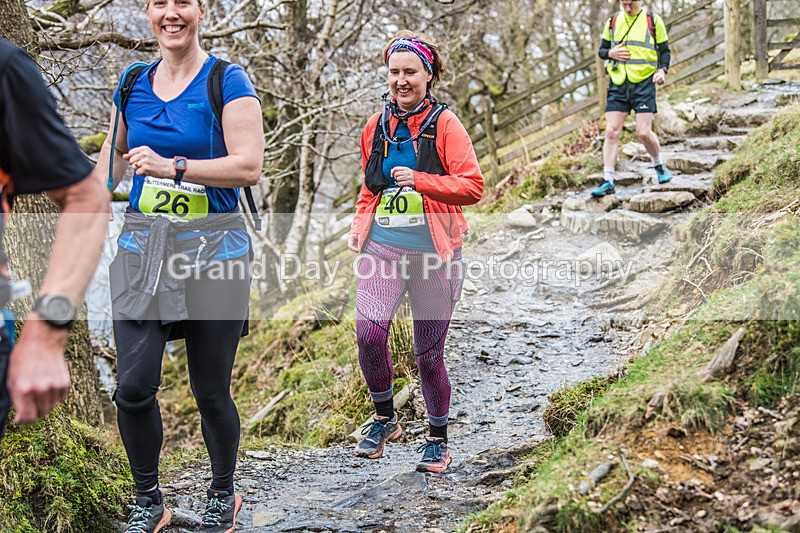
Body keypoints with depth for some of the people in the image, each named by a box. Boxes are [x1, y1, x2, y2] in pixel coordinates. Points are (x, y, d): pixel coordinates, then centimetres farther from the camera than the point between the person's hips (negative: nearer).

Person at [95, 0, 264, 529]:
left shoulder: (228, 82, -5)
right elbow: (111, 161, 24)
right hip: (141, 247, 4)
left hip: (212, 251, -4)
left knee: (211, 391, 5)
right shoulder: (133, 85, 10)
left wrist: (172, 167, -24)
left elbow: (248, 167, -16)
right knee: (133, 386, -4)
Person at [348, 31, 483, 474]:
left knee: (429, 354, 3)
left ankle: (438, 438, 25)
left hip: (434, 251, -3)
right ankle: (384, 418, 10)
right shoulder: (376, 126, 11)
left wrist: (420, 180, -19)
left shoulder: (445, 125, -2)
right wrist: (359, 224, 7)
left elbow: (473, 186, -8)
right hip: (382, 246, 3)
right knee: (369, 333, -16)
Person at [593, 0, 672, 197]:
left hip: (644, 83, -3)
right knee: (611, 131, -5)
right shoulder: (612, 22, 9)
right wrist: (611, 53, -7)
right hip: (618, 84, 3)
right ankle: (608, 182, -2)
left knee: (644, 132, -9)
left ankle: (659, 166, 20)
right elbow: (602, 50, 16)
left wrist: (662, 70, -12)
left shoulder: (653, 20, 1)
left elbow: (664, 50, 6)